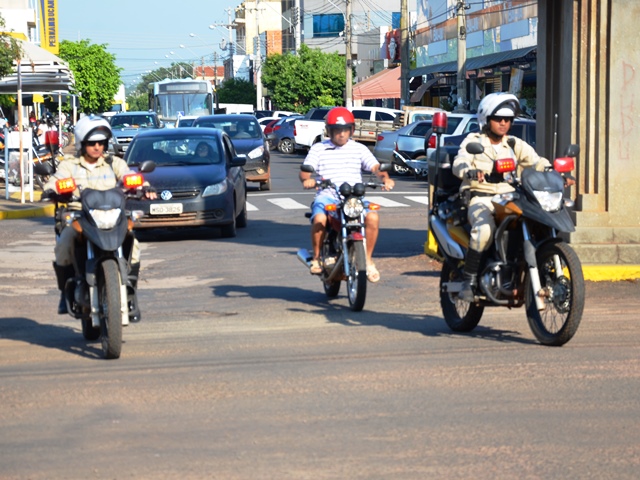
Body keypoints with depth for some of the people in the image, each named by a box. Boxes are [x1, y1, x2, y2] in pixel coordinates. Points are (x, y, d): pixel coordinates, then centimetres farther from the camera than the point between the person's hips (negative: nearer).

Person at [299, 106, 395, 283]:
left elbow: (374, 166, 3)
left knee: (373, 217, -28)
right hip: (327, 196, -1)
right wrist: (307, 179, -24)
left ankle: (368, 259, -9)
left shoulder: (359, 149, 15)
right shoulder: (318, 149, 12)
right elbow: (305, 170, 1)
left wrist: (385, 177, -20)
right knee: (319, 219, -34)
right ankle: (316, 258, -8)